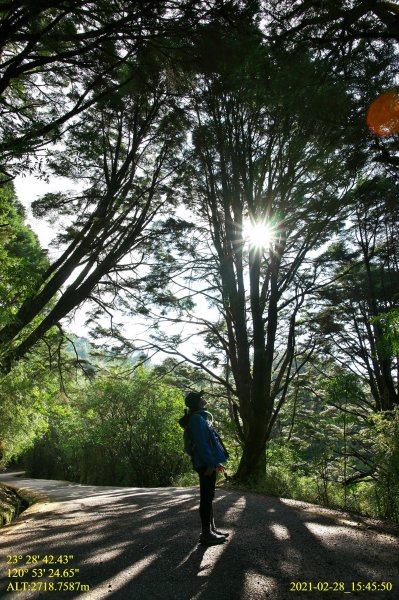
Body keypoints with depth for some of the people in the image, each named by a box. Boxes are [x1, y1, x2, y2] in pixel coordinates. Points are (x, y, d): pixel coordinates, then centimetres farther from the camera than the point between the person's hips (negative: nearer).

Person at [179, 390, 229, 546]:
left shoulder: (200, 417, 18)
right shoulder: (197, 418, -14)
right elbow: (201, 443, -21)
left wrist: (215, 461, 23)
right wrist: (210, 463, -23)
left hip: (208, 462, 10)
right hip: (206, 463, -10)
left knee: (208, 497, 15)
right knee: (206, 497, -4)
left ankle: (211, 529, 24)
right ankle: (206, 534, 3)